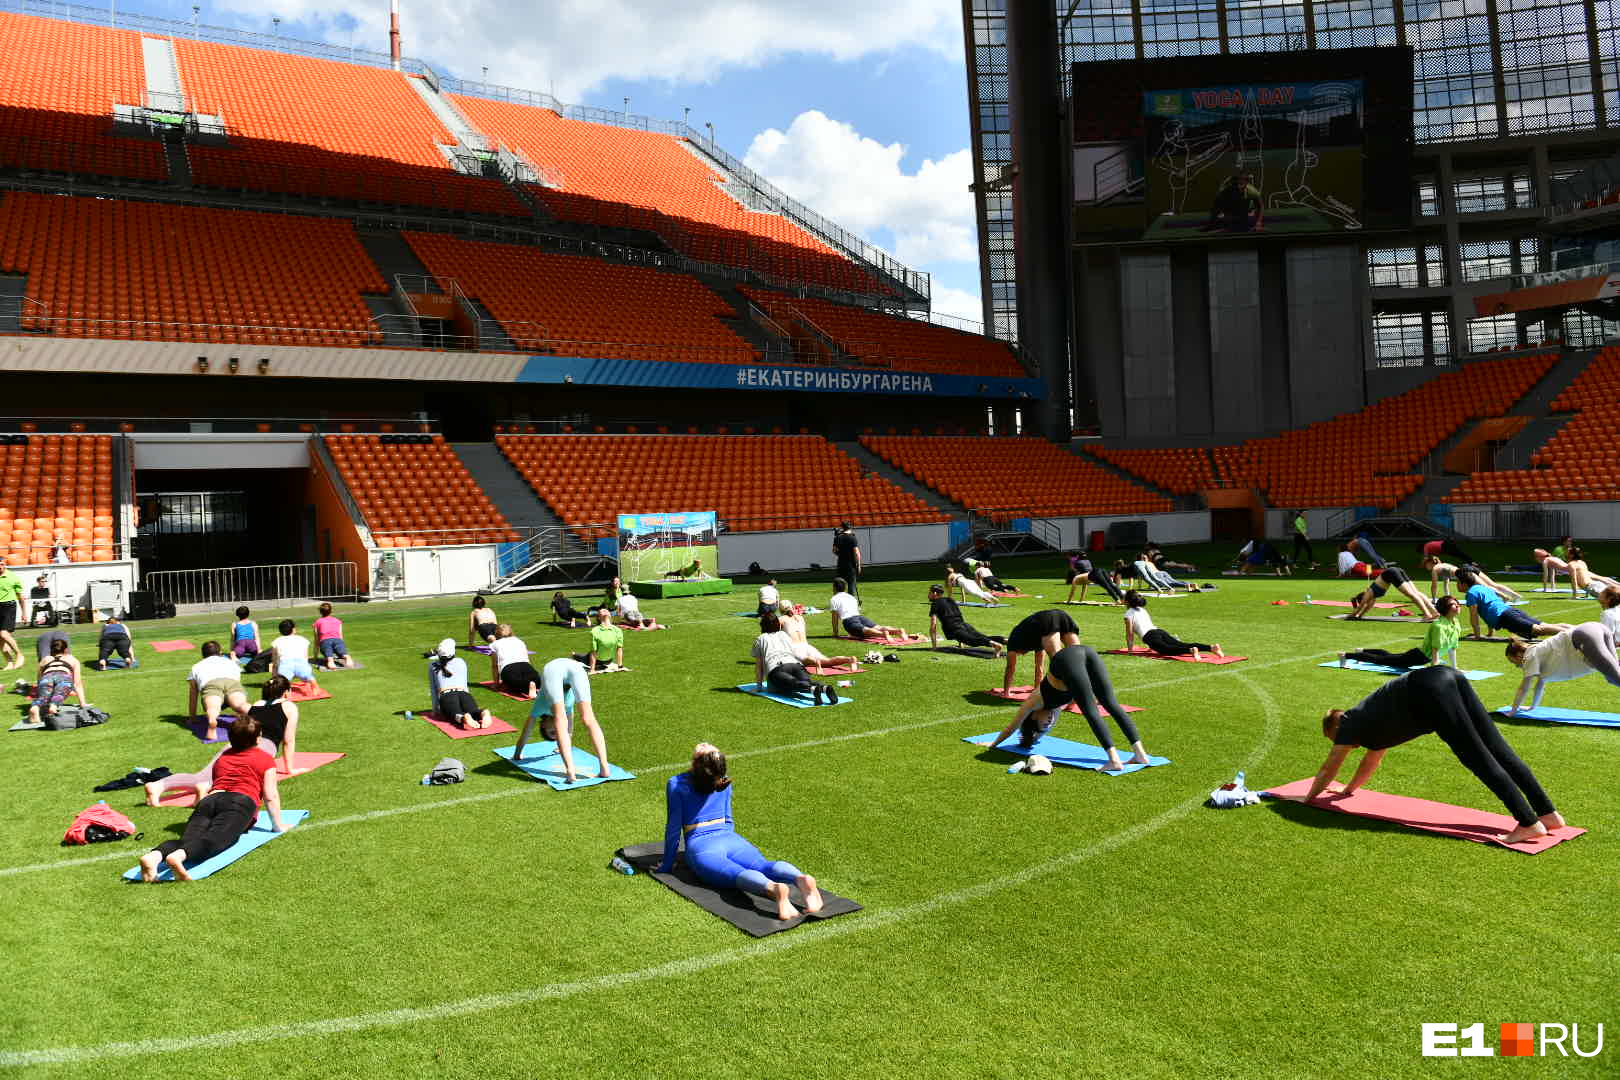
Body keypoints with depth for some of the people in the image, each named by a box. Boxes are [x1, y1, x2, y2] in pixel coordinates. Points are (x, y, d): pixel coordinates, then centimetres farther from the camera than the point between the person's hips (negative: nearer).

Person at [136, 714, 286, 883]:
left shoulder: (222, 758, 36)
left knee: (188, 839, -19)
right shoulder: (266, 759, 20)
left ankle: (154, 855, -51)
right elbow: (270, 796, 13)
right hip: (240, 801, -5)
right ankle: (178, 856, -60)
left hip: (210, 799, 5)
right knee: (214, 839, -29)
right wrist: (278, 825, 21)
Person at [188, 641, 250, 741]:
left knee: (212, 708, -30)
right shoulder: (231, 662, 42)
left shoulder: (196, 667, 40)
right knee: (241, 704, -28)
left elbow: (193, 697, 42)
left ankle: (212, 721, -65)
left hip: (210, 684, 0)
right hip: (232, 681, 1)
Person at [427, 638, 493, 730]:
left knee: (457, 715, -29)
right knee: (473, 711, -26)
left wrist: (435, 708, 26)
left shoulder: (432, 666, 24)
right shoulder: (461, 662, 27)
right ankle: (483, 713, -61)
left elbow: (433, 688, 23)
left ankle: (464, 718, -65)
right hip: (464, 693, 1)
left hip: (446, 696, -1)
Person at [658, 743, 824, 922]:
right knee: (764, 865, -20)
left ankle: (774, 888, -62)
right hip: (731, 840, 5)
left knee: (736, 873, -29)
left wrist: (666, 865, 14)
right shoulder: (724, 782, 18)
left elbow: (673, 827, 5)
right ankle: (801, 878, -53)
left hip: (701, 847, -4)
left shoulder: (676, 784, 3)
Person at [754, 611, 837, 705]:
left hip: (776, 668, -4)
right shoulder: (784, 634, 36)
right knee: (807, 681, -22)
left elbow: (759, 666, 27)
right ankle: (825, 688, -54)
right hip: (795, 664, 4)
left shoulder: (760, 639, 28)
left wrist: (759, 685, 32)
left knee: (793, 683, -29)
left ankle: (813, 689, -61)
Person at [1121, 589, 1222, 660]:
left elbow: (1130, 633, 7)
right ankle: (1212, 647, -25)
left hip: (1150, 636, -7)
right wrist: (1152, 646, 48)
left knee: (1167, 649, -30)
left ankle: (1191, 650, -56)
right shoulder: (1143, 610, 32)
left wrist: (1129, 649, 16)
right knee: (1183, 645, -8)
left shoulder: (1129, 613, 10)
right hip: (1160, 631, 7)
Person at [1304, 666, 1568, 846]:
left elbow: (1329, 769, 22)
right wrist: (1347, 790, 62)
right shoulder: (1367, 718, 36)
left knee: (1479, 759, -11)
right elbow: (1372, 760, 51)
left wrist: (1308, 799, 33)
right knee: (1500, 750, 2)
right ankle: (1549, 813, -1)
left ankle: (1529, 823, -17)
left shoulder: (1349, 724, 16)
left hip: (1430, 690, -7)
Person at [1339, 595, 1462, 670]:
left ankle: (1363, 651, 46)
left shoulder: (1457, 625, 0)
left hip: (1423, 657, 8)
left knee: (1389, 656, 27)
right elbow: (1435, 648, -30)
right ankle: (1346, 655, 10)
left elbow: (1452, 647, 10)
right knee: (1379, 659, 1)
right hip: (1418, 657, -8)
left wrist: (1454, 668, 10)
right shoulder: (1439, 625, -28)